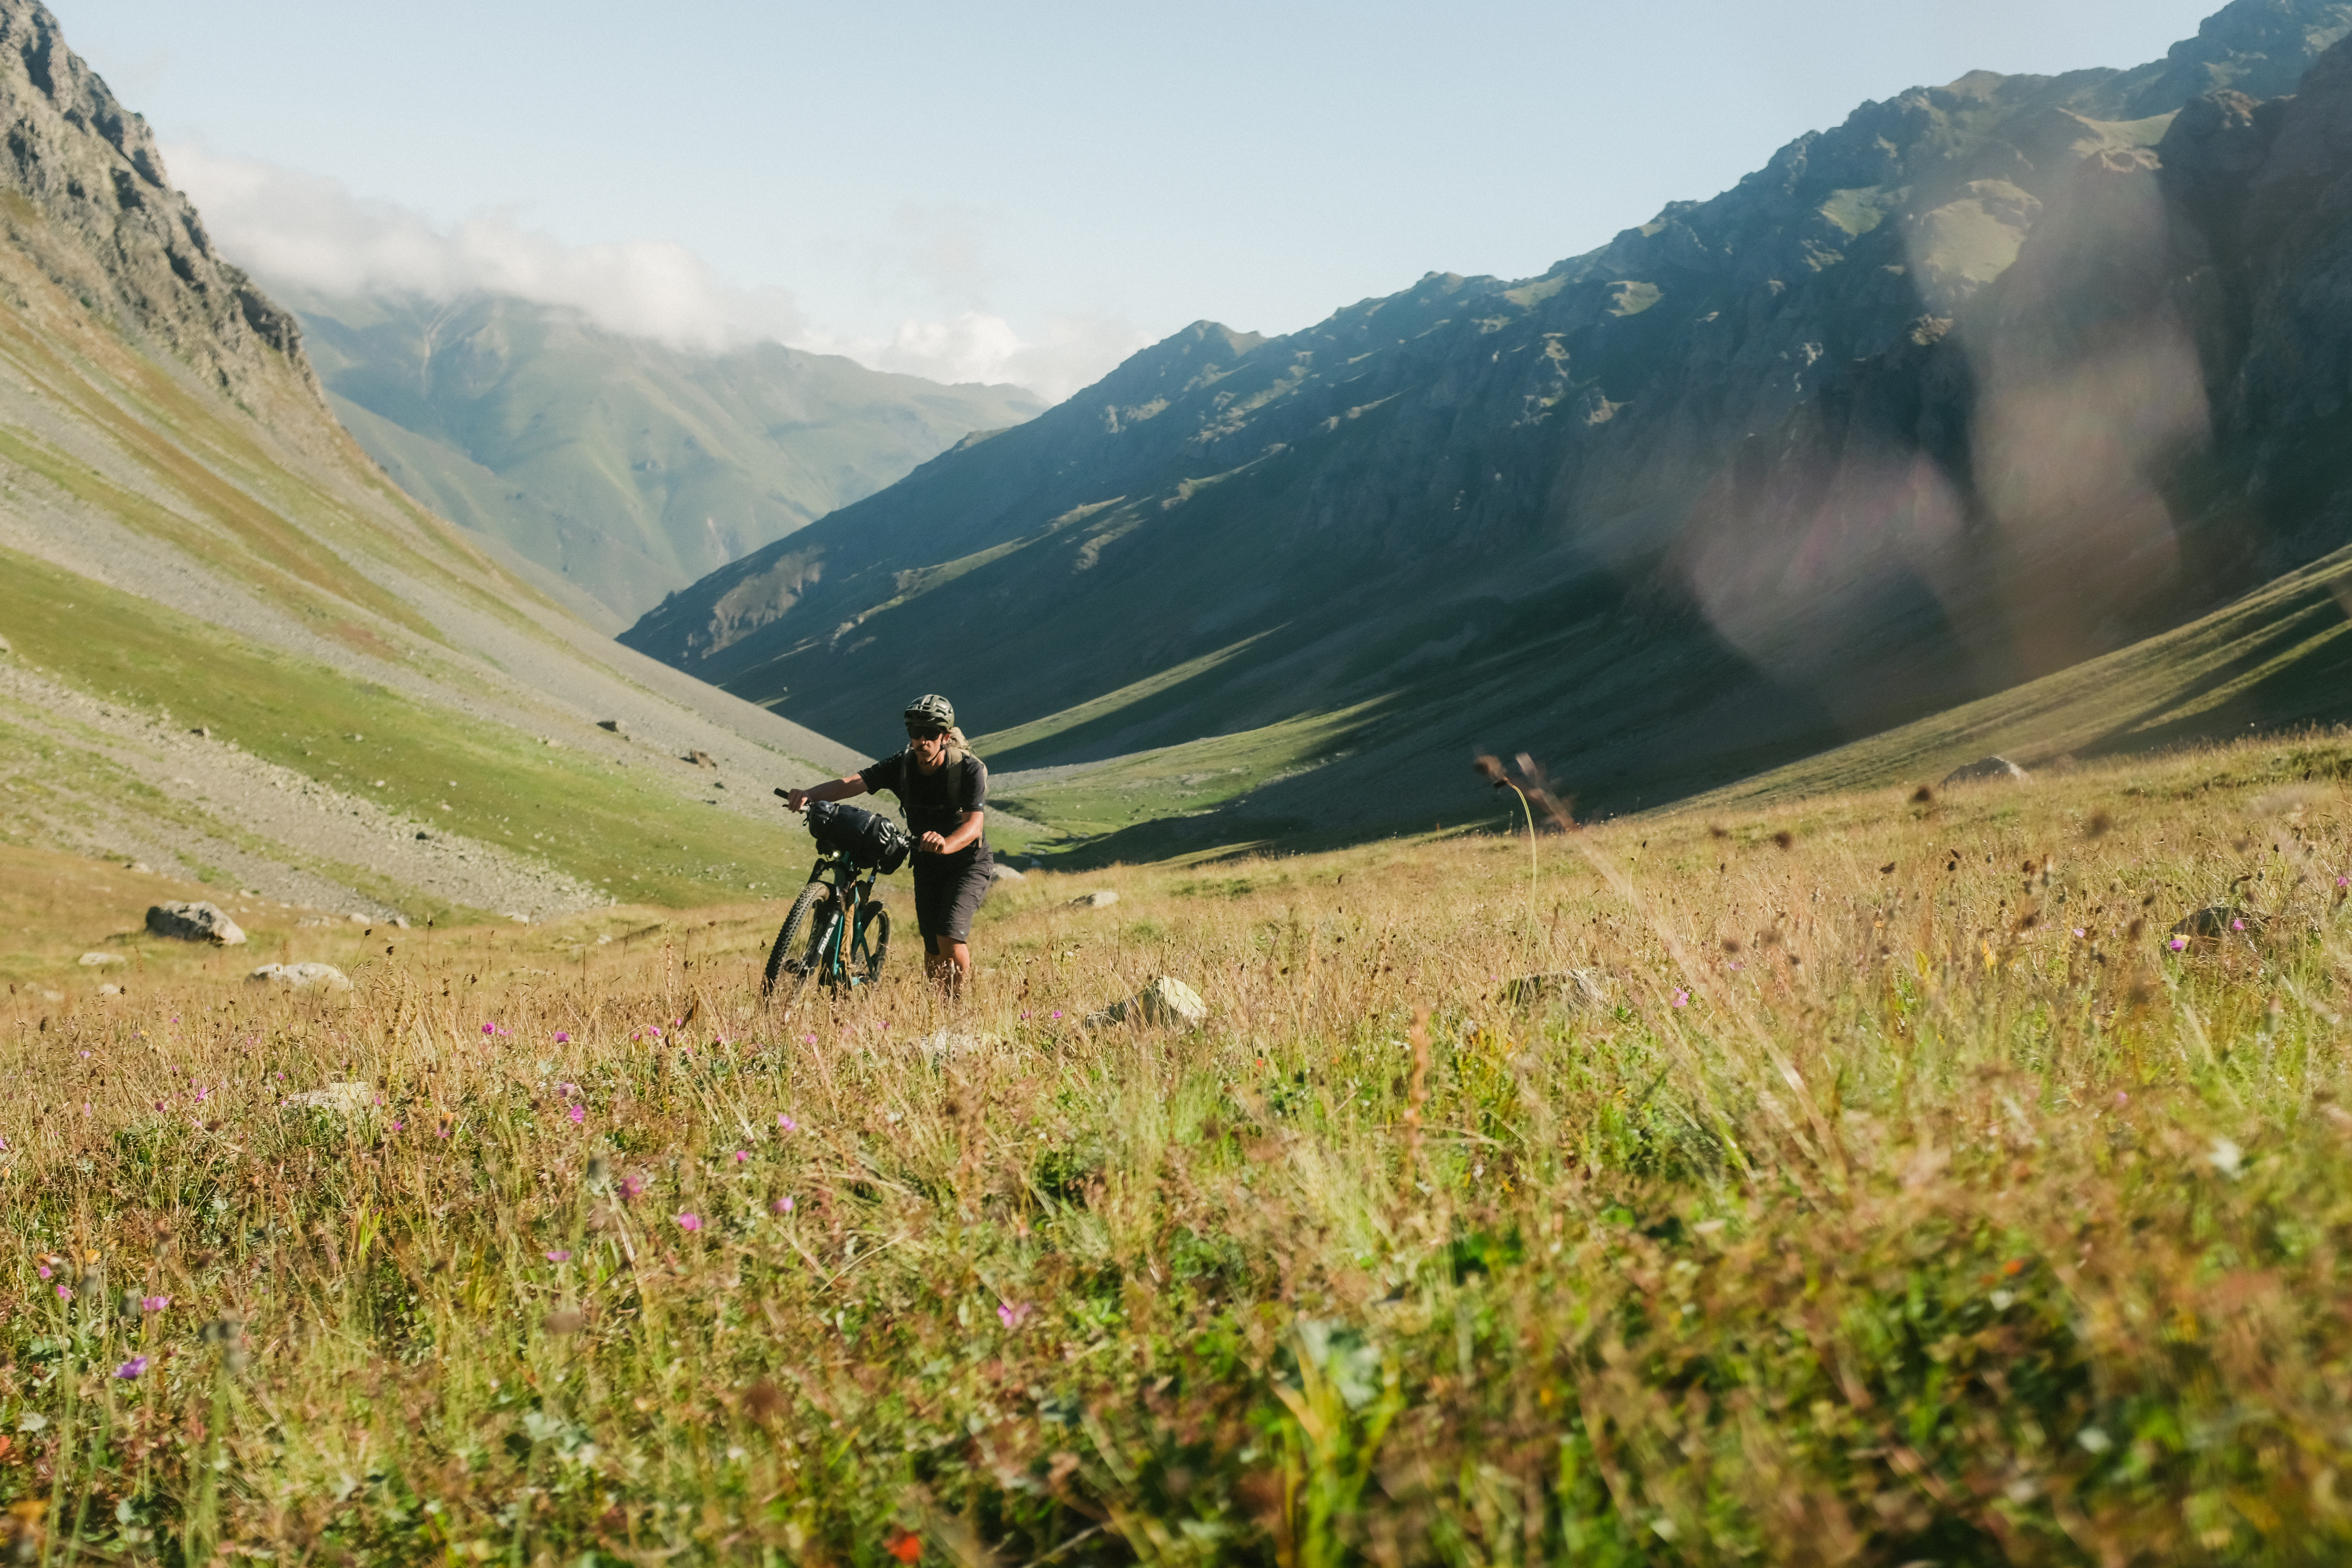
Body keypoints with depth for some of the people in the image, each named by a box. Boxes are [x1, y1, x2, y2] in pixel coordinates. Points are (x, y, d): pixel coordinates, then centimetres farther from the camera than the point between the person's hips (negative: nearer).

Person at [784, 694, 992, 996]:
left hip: (968, 862, -4)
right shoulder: (902, 765, -12)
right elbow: (853, 783, -25)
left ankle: (959, 1002, 2)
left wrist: (945, 844, -58)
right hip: (927, 865, 4)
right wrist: (809, 795, -44)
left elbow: (973, 825, -36)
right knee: (933, 950, 4)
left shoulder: (971, 769, -23)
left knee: (949, 939, -22)